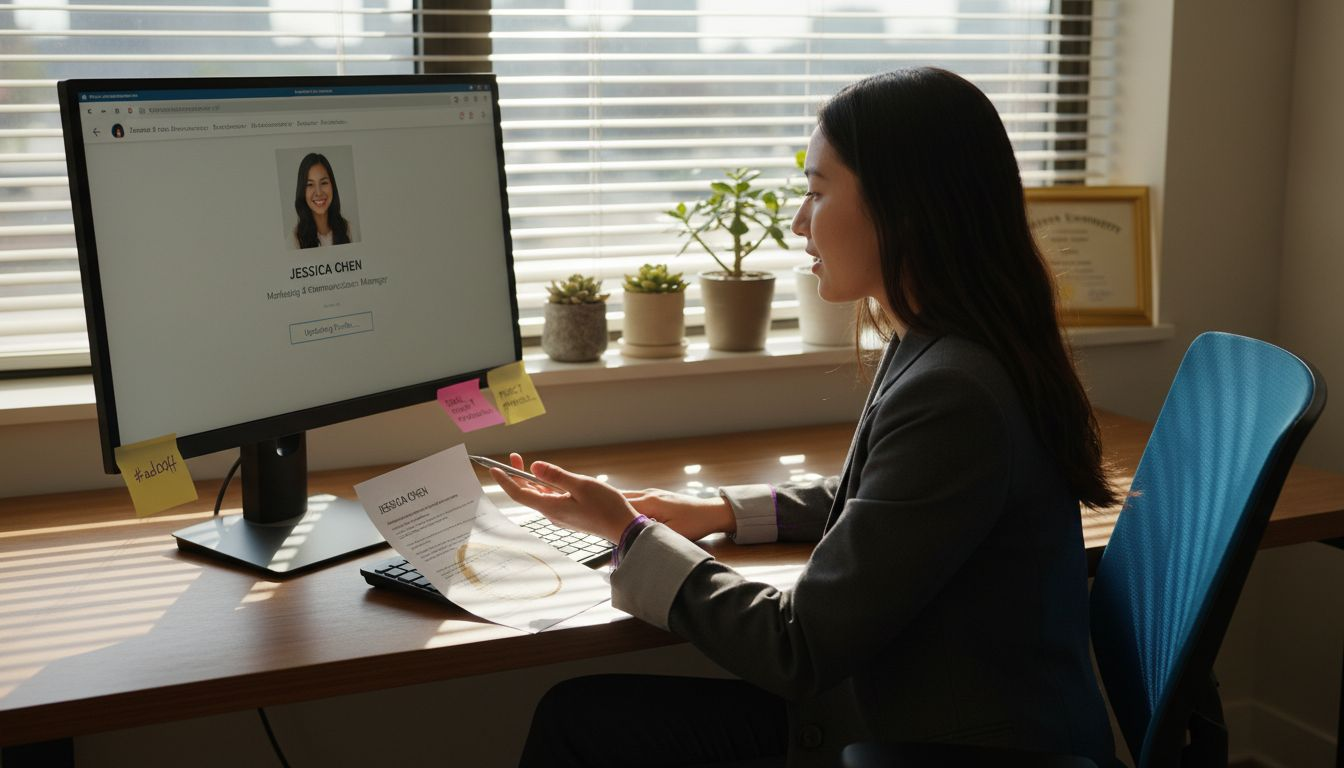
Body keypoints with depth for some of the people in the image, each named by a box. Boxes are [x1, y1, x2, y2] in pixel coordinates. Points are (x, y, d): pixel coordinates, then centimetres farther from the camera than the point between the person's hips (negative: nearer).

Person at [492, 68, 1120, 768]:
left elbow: (800, 650, -21)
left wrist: (629, 533, -10)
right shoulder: (932, 350, 5)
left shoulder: (952, 397, -26)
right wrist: (722, 513, 14)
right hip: (888, 705, 9)